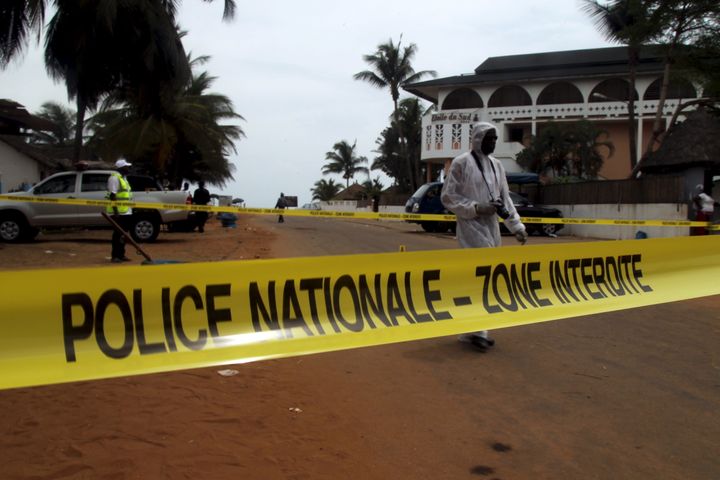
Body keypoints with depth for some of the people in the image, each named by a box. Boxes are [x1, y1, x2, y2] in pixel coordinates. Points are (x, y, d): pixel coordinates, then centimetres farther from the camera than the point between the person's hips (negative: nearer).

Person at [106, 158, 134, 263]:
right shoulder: (115, 178, -12)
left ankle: (121, 255, 20)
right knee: (118, 234, -7)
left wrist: (129, 210, 22)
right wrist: (116, 211, -24)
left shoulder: (123, 178, 19)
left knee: (123, 234, 13)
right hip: (118, 213, -9)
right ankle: (115, 256, -2)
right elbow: (112, 195, -18)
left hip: (126, 212, 9)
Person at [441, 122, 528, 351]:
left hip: (491, 227, 7)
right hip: (472, 225, -7)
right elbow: (447, 197, -8)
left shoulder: (496, 165, 15)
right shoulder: (461, 162, -7)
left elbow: (505, 197, 18)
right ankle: (476, 329, -9)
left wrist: (516, 225, 11)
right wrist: (476, 208, -17)